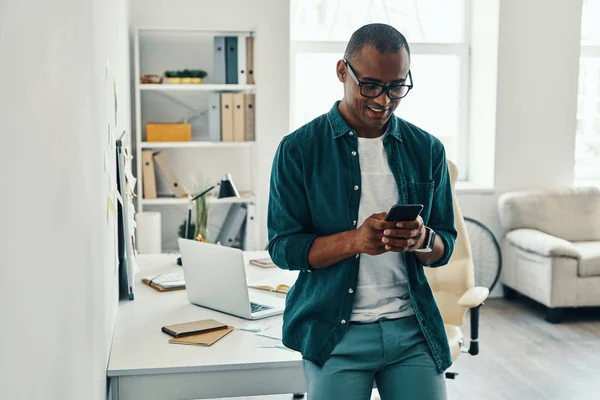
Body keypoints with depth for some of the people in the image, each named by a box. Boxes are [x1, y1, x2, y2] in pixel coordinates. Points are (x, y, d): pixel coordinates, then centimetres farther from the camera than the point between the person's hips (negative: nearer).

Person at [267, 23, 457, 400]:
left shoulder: (428, 149, 4)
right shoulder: (299, 149, -6)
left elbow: (445, 246, 7)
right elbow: (283, 247, -8)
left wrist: (422, 239, -17)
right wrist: (356, 239, -24)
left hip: (414, 329, 3)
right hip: (336, 333, -2)